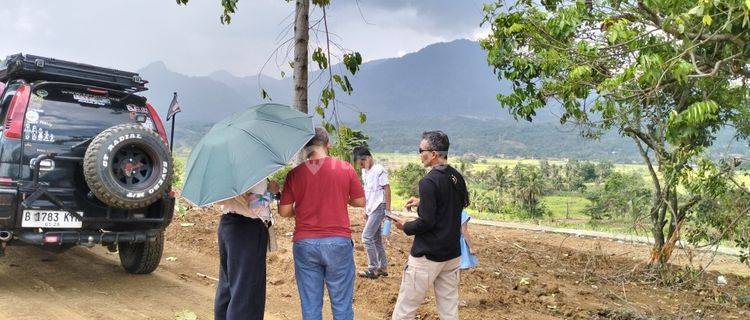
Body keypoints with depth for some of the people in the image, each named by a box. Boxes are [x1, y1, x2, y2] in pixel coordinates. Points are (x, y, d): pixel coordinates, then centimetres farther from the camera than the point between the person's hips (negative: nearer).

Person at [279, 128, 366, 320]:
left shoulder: (295, 174, -3)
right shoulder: (345, 169, -3)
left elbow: (284, 211, 0)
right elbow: (360, 202, 5)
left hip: (304, 244, 1)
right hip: (338, 242, 0)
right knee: (342, 304, 10)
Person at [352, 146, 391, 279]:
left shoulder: (379, 170, -13)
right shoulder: (365, 172, 13)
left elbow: (387, 190, -12)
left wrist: (388, 210, -13)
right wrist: (365, 210, 18)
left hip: (379, 208, -9)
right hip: (371, 210, 9)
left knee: (366, 237, -10)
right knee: (376, 239, 12)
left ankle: (373, 269, -3)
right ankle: (383, 268, 19)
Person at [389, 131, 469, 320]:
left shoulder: (429, 181, -18)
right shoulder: (458, 178, 5)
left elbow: (426, 222, -22)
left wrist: (405, 226, -4)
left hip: (427, 255, -8)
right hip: (453, 253, 8)